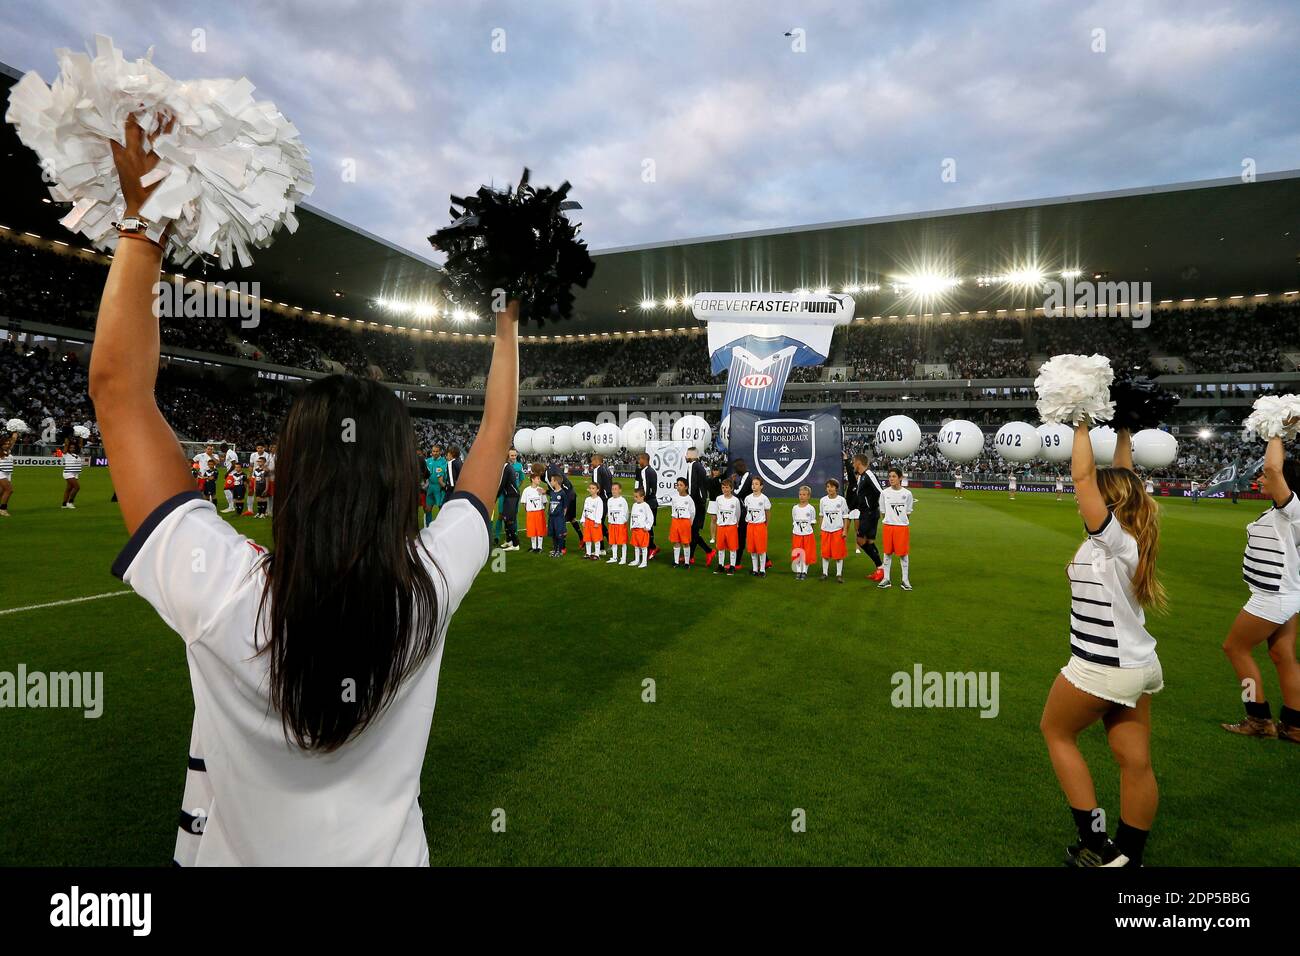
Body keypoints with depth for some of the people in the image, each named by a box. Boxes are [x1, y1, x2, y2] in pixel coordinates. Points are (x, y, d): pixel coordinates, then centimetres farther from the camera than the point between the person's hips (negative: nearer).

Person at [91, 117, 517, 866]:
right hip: (390, 854, 1)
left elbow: (118, 386, -23)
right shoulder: (430, 586, -27)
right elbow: (496, 438, -13)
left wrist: (143, 222, -18)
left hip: (242, 857, -1)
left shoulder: (222, 595, -31)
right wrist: (508, 324, -3)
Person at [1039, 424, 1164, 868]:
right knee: (1136, 762, 12)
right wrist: (1122, 431, 14)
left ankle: (1095, 842, 16)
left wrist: (1082, 426, -12)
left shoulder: (1110, 537, -18)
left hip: (1100, 669, -8)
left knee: (1056, 731, 13)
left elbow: (1083, 475, -20)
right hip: (1137, 665, 8)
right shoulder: (1132, 535, 2)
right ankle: (1129, 856, 23)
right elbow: (1123, 478, 12)